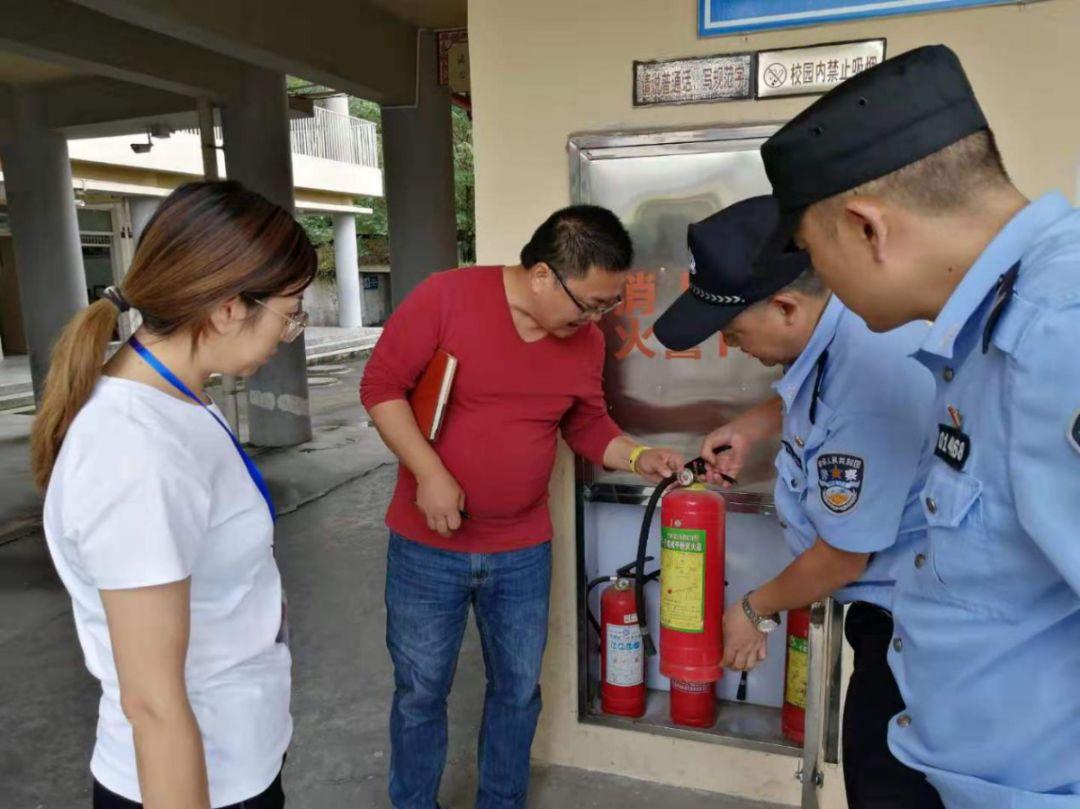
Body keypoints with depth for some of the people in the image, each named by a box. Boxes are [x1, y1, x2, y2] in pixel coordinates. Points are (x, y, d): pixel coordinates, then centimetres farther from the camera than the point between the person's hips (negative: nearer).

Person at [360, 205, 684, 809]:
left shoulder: (587, 341, -2)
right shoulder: (446, 297, -16)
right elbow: (381, 386, -12)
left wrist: (638, 457, -6)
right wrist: (429, 472, -20)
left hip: (523, 551, 4)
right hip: (428, 546, -3)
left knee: (519, 689, 17)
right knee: (421, 692, 13)